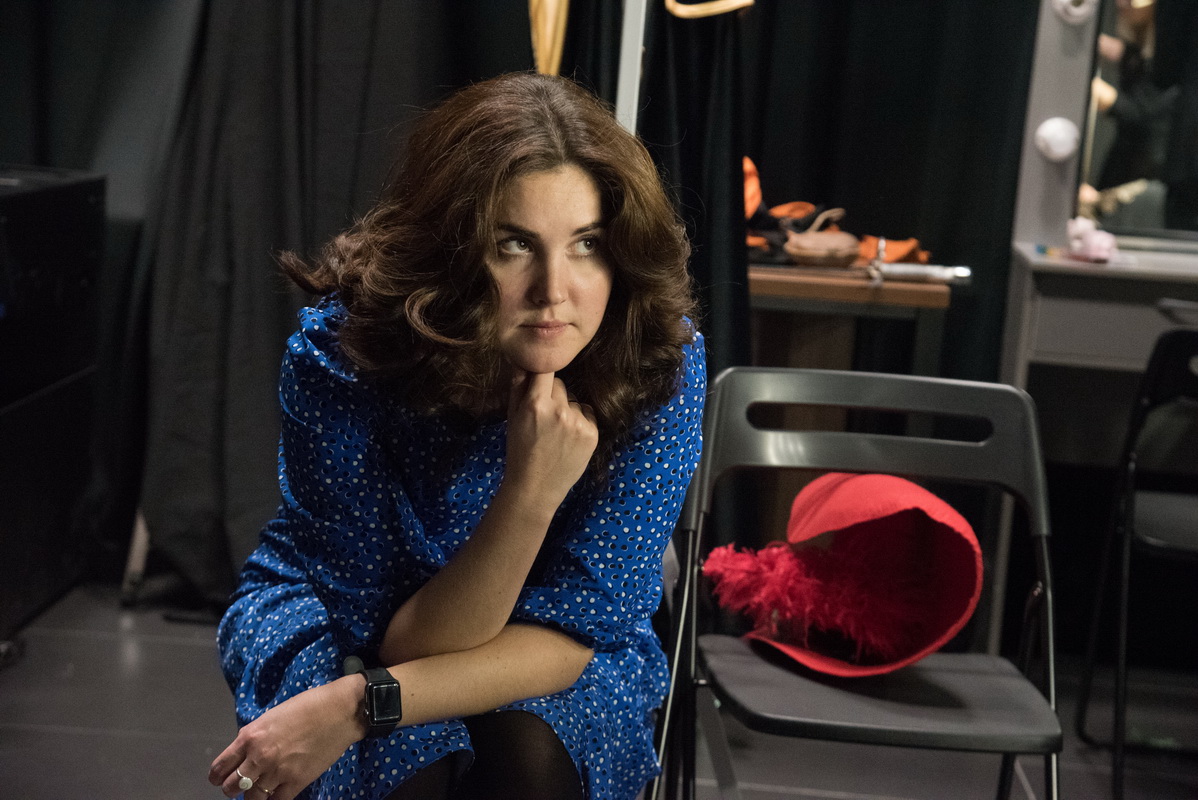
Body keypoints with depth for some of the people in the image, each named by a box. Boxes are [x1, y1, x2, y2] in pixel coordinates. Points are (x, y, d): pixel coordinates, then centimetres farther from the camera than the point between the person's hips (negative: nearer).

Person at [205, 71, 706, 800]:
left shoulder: (663, 360, -26)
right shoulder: (338, 355, -27)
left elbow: (572, 635, -21)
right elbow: (403, 642, -24)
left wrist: (358, 705, -33)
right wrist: (527, 496, -41)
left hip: (557, 665, 1)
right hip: (337, 618, -1)